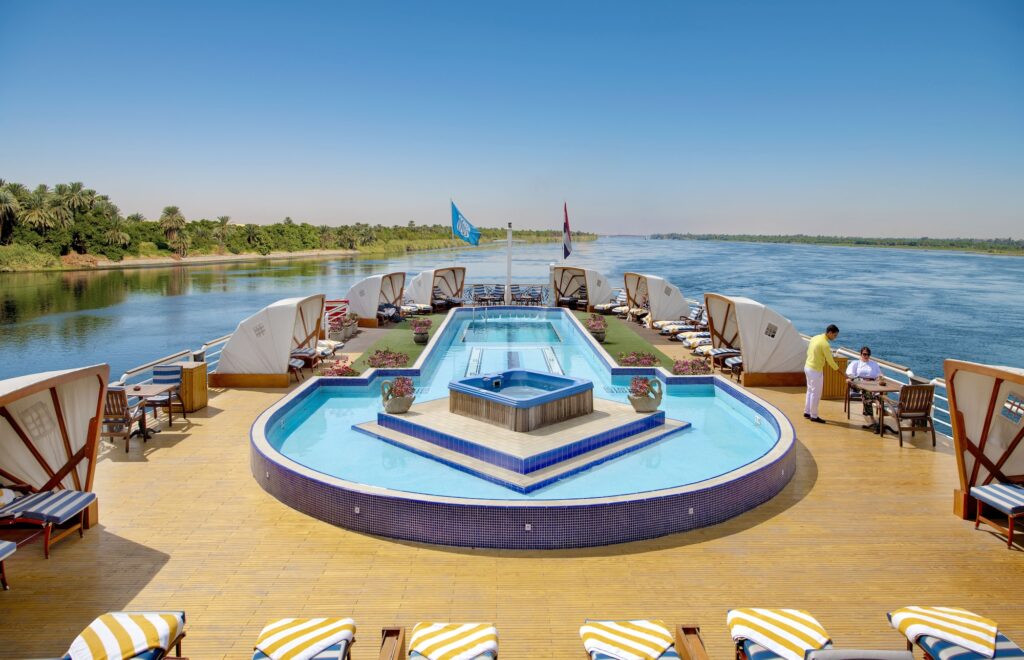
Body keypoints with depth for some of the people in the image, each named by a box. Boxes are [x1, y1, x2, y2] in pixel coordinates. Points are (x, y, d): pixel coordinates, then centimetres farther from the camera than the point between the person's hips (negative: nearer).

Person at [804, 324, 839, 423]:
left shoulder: (815, 338, 5)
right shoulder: (825, 344, -21)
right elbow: (830, 360, -15)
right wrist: (837, 369, 0)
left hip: (808, 367, 9)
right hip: (815, 370, -9)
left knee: (810, 391, 19)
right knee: (816, 393, 1)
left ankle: (807, 412, 28)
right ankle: (814, 416, 9)